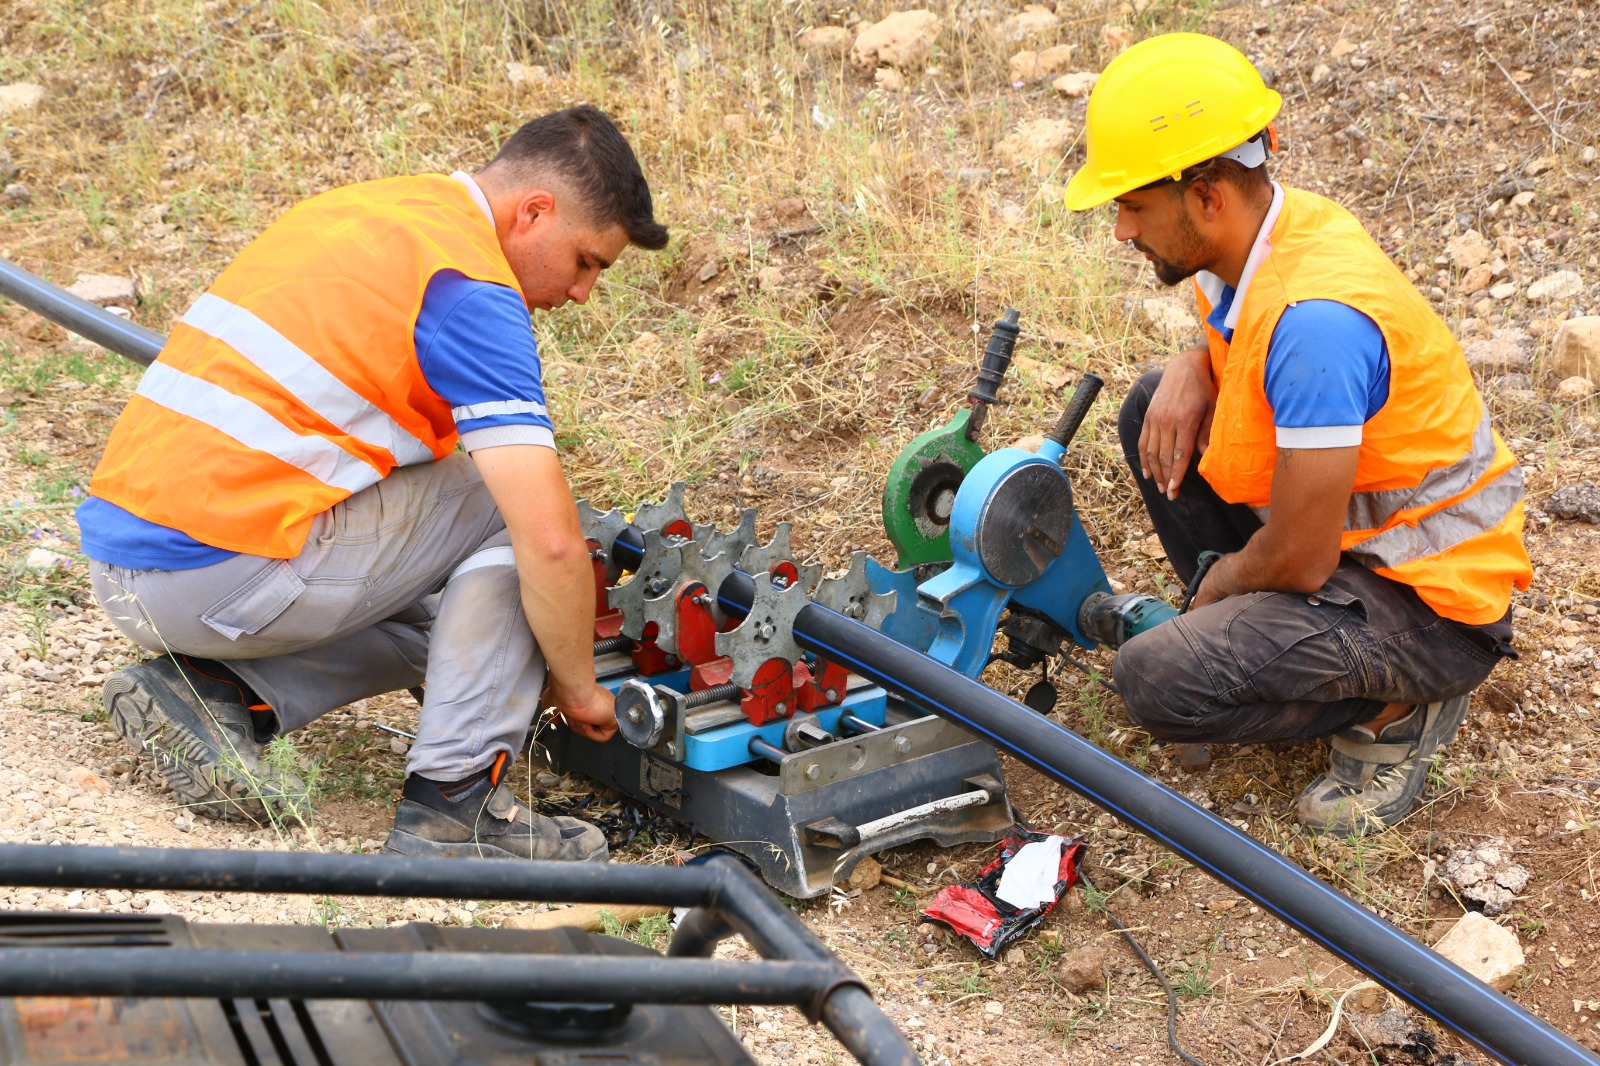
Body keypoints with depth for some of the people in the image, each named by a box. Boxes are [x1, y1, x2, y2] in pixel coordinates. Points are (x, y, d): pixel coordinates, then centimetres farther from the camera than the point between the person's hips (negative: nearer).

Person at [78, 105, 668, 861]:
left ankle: (210, 691, 7)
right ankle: (452, 807, -1)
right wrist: (577, 687, 0)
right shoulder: (472, 288, -12)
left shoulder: (365, 209, 17)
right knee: (511, 504, 1)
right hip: (225, 576, -9)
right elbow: (550, 541, -19)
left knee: (438, 617, 24)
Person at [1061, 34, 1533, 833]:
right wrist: (1190, 372, -3)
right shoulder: (1253, 238, -4)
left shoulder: (1315, 318, -32)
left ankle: (1395, 707, -1)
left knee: (1158, 684, -24)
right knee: (1156, 410, 9)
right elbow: (1235, 349, 22)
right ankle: (1253, 632, 13)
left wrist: (1211, 587, -4)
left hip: (1432, 604, -9)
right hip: (1343, 533, 9)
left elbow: (1298, 561, -26)